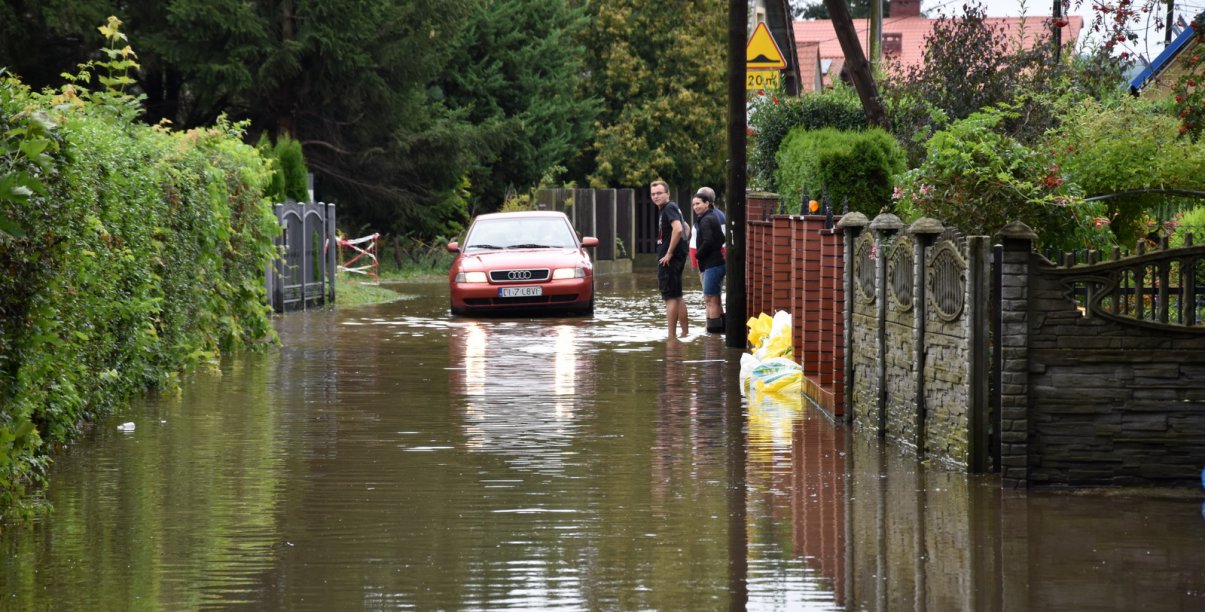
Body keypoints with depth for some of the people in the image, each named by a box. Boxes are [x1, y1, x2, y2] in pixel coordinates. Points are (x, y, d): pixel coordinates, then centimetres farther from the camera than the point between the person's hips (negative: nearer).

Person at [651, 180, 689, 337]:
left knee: (671, 297, -8)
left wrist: (669, 253, -23)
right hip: (675, 259, 11)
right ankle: (685, 332, 20)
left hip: (669, 260, -11)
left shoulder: (669, 208, -13)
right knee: (677, 297, 15)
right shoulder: (665, 209, 17)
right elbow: (686, 227, 30)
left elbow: (678, 229, -30)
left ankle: (671, 336, -8)